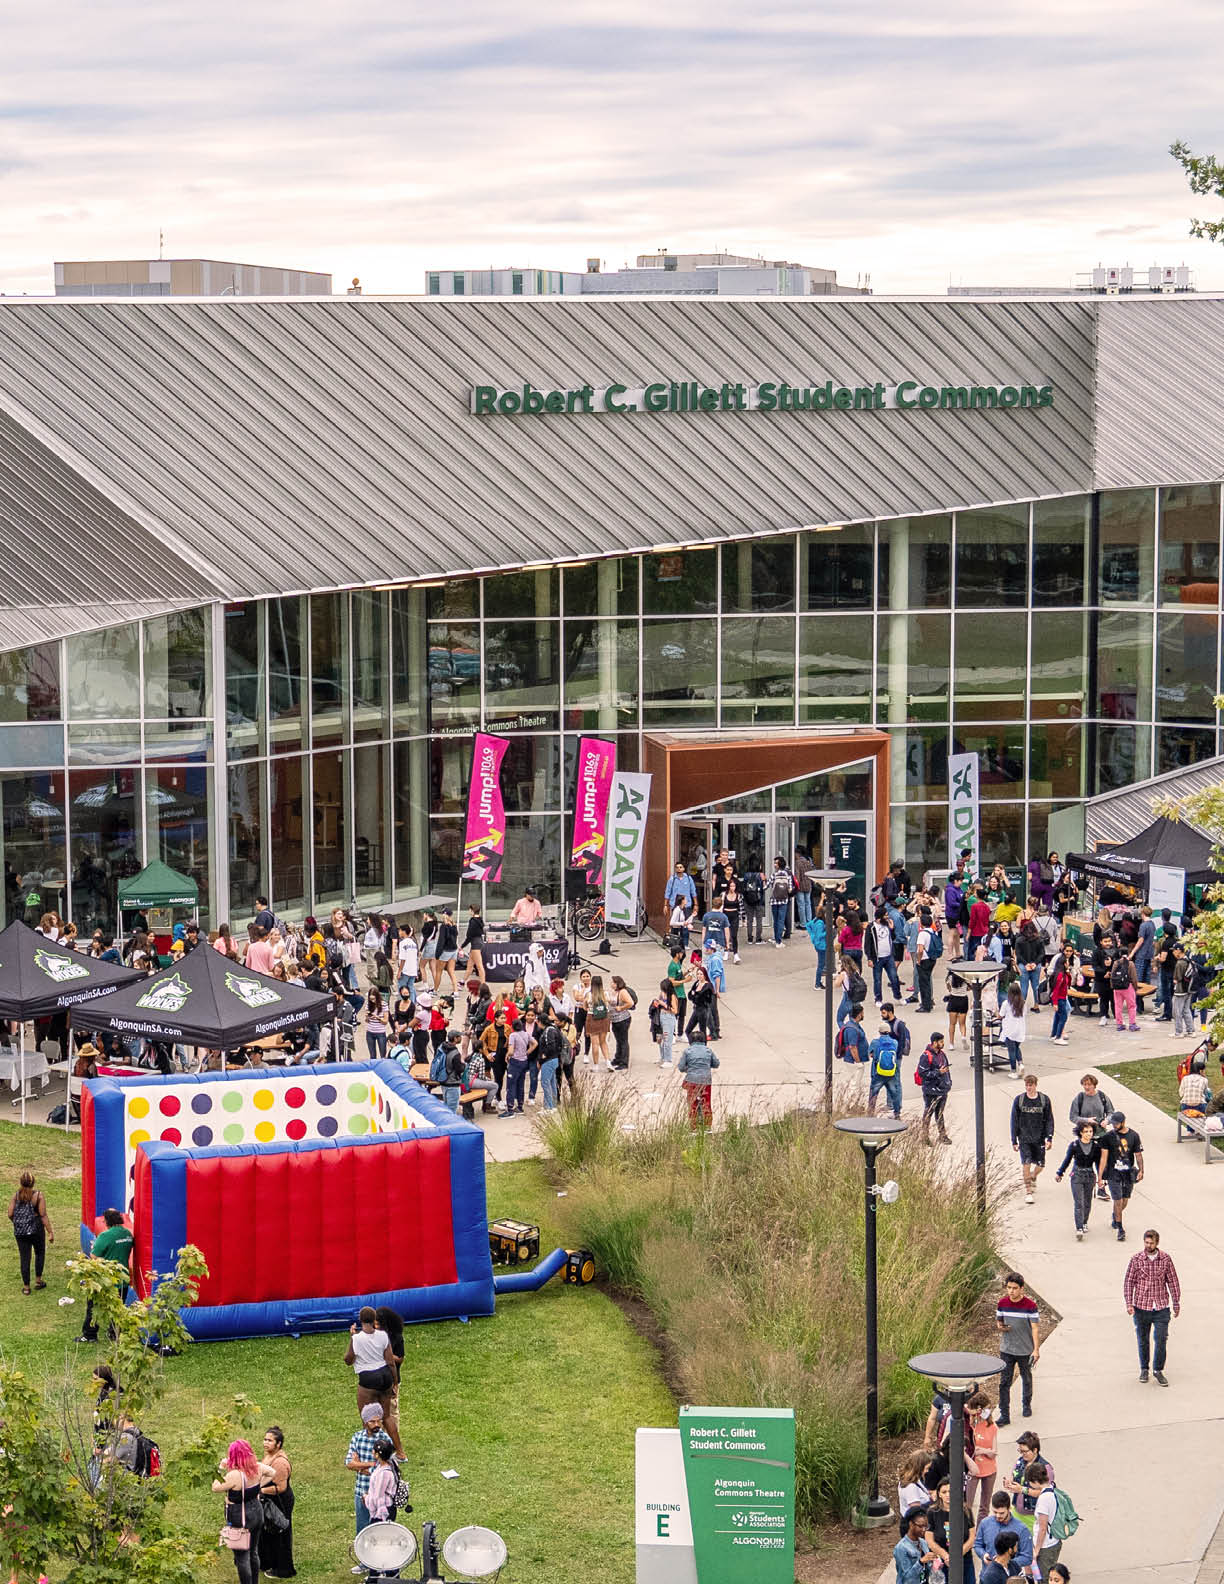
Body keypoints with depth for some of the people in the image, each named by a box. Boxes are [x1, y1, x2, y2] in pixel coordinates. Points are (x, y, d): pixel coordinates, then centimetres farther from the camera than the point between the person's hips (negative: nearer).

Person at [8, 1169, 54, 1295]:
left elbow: (10, 1214, -5)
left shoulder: (16, 1196, -4)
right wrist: (50, 1232, -8)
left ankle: (26, 1287, 13)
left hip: (20, 1231, 2)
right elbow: (43, 1215, -13)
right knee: (40, 1253, 22)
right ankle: (38, 1281, 26)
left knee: (24, 1257, 9)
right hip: (36, 1230, -2)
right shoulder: (38, 1195, -11)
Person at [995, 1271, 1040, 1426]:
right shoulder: (1002, 1303, -3)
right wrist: (1001, 1327, -14)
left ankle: (1026, 1405, 41)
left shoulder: (1030, 1305, -14)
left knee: (1026, 1379, 18)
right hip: (1006, 1350, 2)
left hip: (1025, 1350, -2)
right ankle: (1004, 1415, 2)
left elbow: (1035, 1328, -12)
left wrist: (1036, 1349, -17)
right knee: (1004, 1382, -2)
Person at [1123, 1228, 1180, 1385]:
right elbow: (1128, 1282, 0)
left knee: (1161, 1339, -5)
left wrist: (1176, 1304, 8)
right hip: (1141, 1307, 0)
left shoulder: (1165, 1259, 0)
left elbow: (1173, 1282, 7)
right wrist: (1129, 1304, -8)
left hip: (1161, 1307, 0)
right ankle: (1144, 1369, 28)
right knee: (1143, 1340, 11)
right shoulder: (1136, 1260, -3)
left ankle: (1158, 1370, 11)